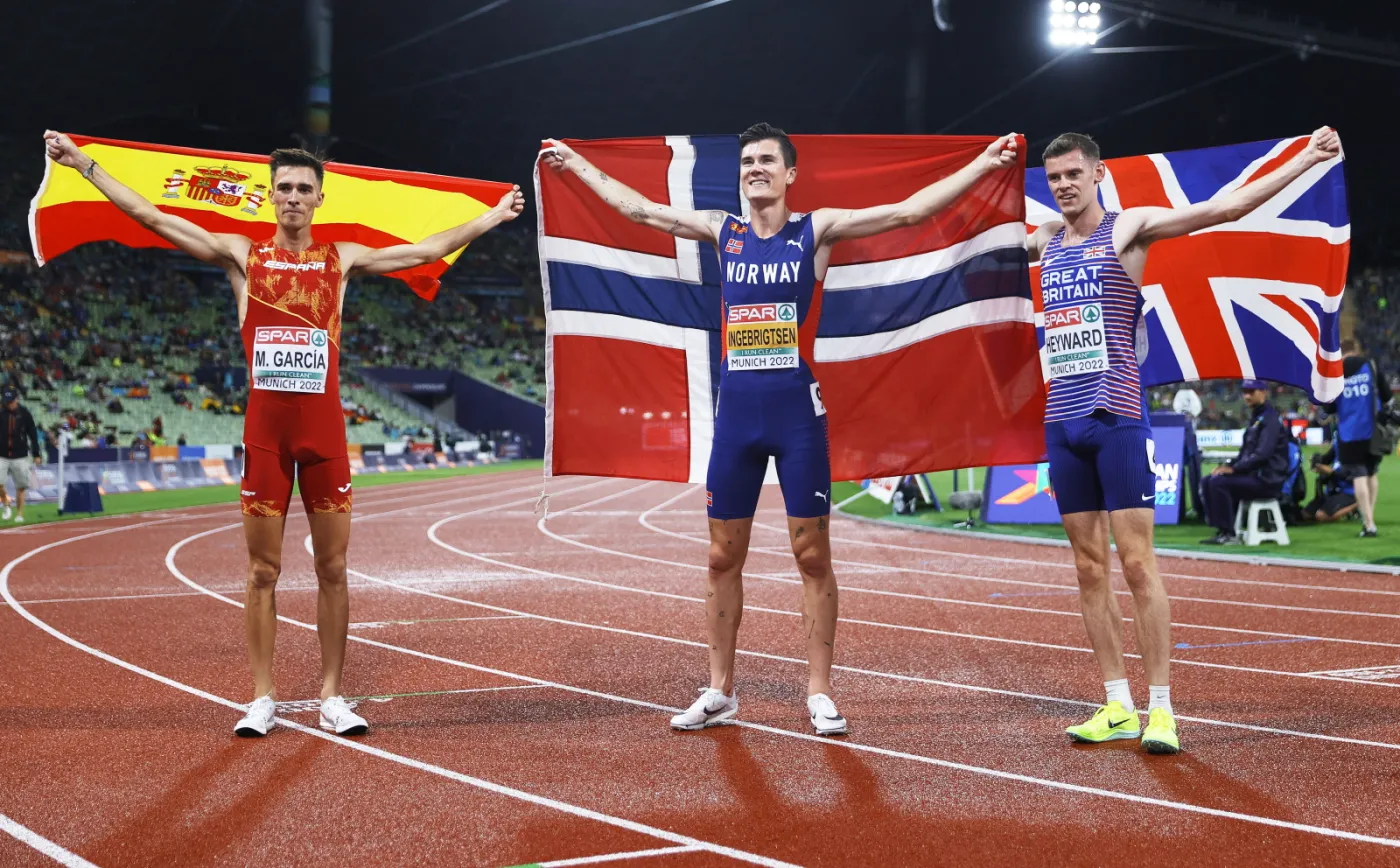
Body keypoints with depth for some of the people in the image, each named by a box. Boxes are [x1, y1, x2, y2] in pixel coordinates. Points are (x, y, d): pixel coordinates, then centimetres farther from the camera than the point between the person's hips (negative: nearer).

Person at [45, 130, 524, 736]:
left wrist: (491, 218, 14)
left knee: (332, 568, 3)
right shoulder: (242, 256, 6)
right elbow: (152, 218, 4)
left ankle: (332, 697, 10)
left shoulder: (342, 259, 9)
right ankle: (261, 699, 9)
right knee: (263, 569, 2)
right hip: (264, 428, -1)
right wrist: (84, 164, 1)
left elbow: (429, 250, 14)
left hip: (324, 427, 1)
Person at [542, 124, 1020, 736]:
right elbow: (636, 208, 20)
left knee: (812, 555, 0)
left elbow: (911, 210, -5)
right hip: (735, 410, 3)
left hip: (798, 410, -3)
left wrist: (983, 164, -10)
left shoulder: (817, 230, 0)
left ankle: (818, 693, 8)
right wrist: (577, 164, 25)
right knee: (723, 557, 7)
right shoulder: (722, 231, 11)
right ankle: (720, 692, 17)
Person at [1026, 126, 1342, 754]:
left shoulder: (1128, 227, -2)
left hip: (1117, 417, -6)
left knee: (1137, 563, -8)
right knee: (1090, 569, 6)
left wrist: (1307, 159, -13)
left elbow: (1227, 206, -9)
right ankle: (1118, 707, 11)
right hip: (1062, 420, 6)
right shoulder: (1044, 241, 15)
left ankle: (1160, 708, -4)